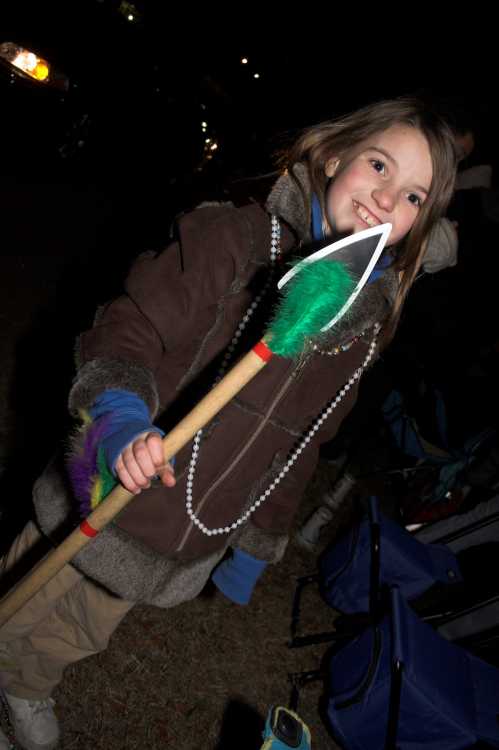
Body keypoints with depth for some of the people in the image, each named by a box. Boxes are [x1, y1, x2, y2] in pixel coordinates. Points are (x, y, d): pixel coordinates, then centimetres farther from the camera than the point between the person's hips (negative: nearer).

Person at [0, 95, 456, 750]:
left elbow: (298, 449, 6)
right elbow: (129, 325, -15)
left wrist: (256, 546, 12)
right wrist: (121, 417, -35)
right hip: (106, 507, -4)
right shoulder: (236, 240, -18)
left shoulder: (370, 322, -2)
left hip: (190, 550, 4)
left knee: (78, 636, 26)